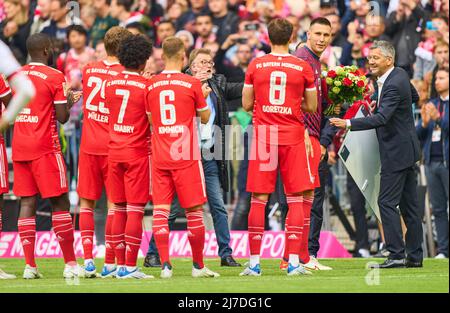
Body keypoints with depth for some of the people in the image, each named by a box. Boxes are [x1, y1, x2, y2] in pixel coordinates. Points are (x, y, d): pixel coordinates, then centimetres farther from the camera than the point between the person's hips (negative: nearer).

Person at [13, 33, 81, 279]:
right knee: (60, 203, 0)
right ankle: (70, 264, -1)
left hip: (19, 148, 5)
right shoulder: (55, 77, -7)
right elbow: (62, 117, -9)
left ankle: (29, 265, -1)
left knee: (27, 203, 4)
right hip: (44, 148, -5)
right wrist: (69, 101, 12)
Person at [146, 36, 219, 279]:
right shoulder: (192, 84, -5)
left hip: (159, 157, 3)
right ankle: (198, 265, 11)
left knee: (160, 209, 0)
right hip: (186, 156, -3)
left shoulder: (151, 84, 4)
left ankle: (165, 264, -9)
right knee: (194, 210, 5)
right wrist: (203, 97, 23)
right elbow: (205, 118, 6)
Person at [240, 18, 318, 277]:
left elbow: (246, 104, 6)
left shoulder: (255, 66, 1)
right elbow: (312, 107, 5)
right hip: (293, 136, -1)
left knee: (259, 200, 4)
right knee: (295, 199, 3)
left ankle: (254, 262, 3)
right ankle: (294, 262, -3)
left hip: (263, 135, 1)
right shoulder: (303, 68, -1)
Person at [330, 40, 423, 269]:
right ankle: (415, 256, 14)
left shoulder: (393, 86, -21)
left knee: (387, 202, -10)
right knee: (409, 204, 11)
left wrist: (348, 124, -36)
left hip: (396, 152, -10)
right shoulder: (400, 74, 9)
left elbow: (381, 118, -31)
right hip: (406, 148, 10)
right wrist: (380, 105, 18)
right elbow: (415, 97, 26)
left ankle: (396, 254, -12)